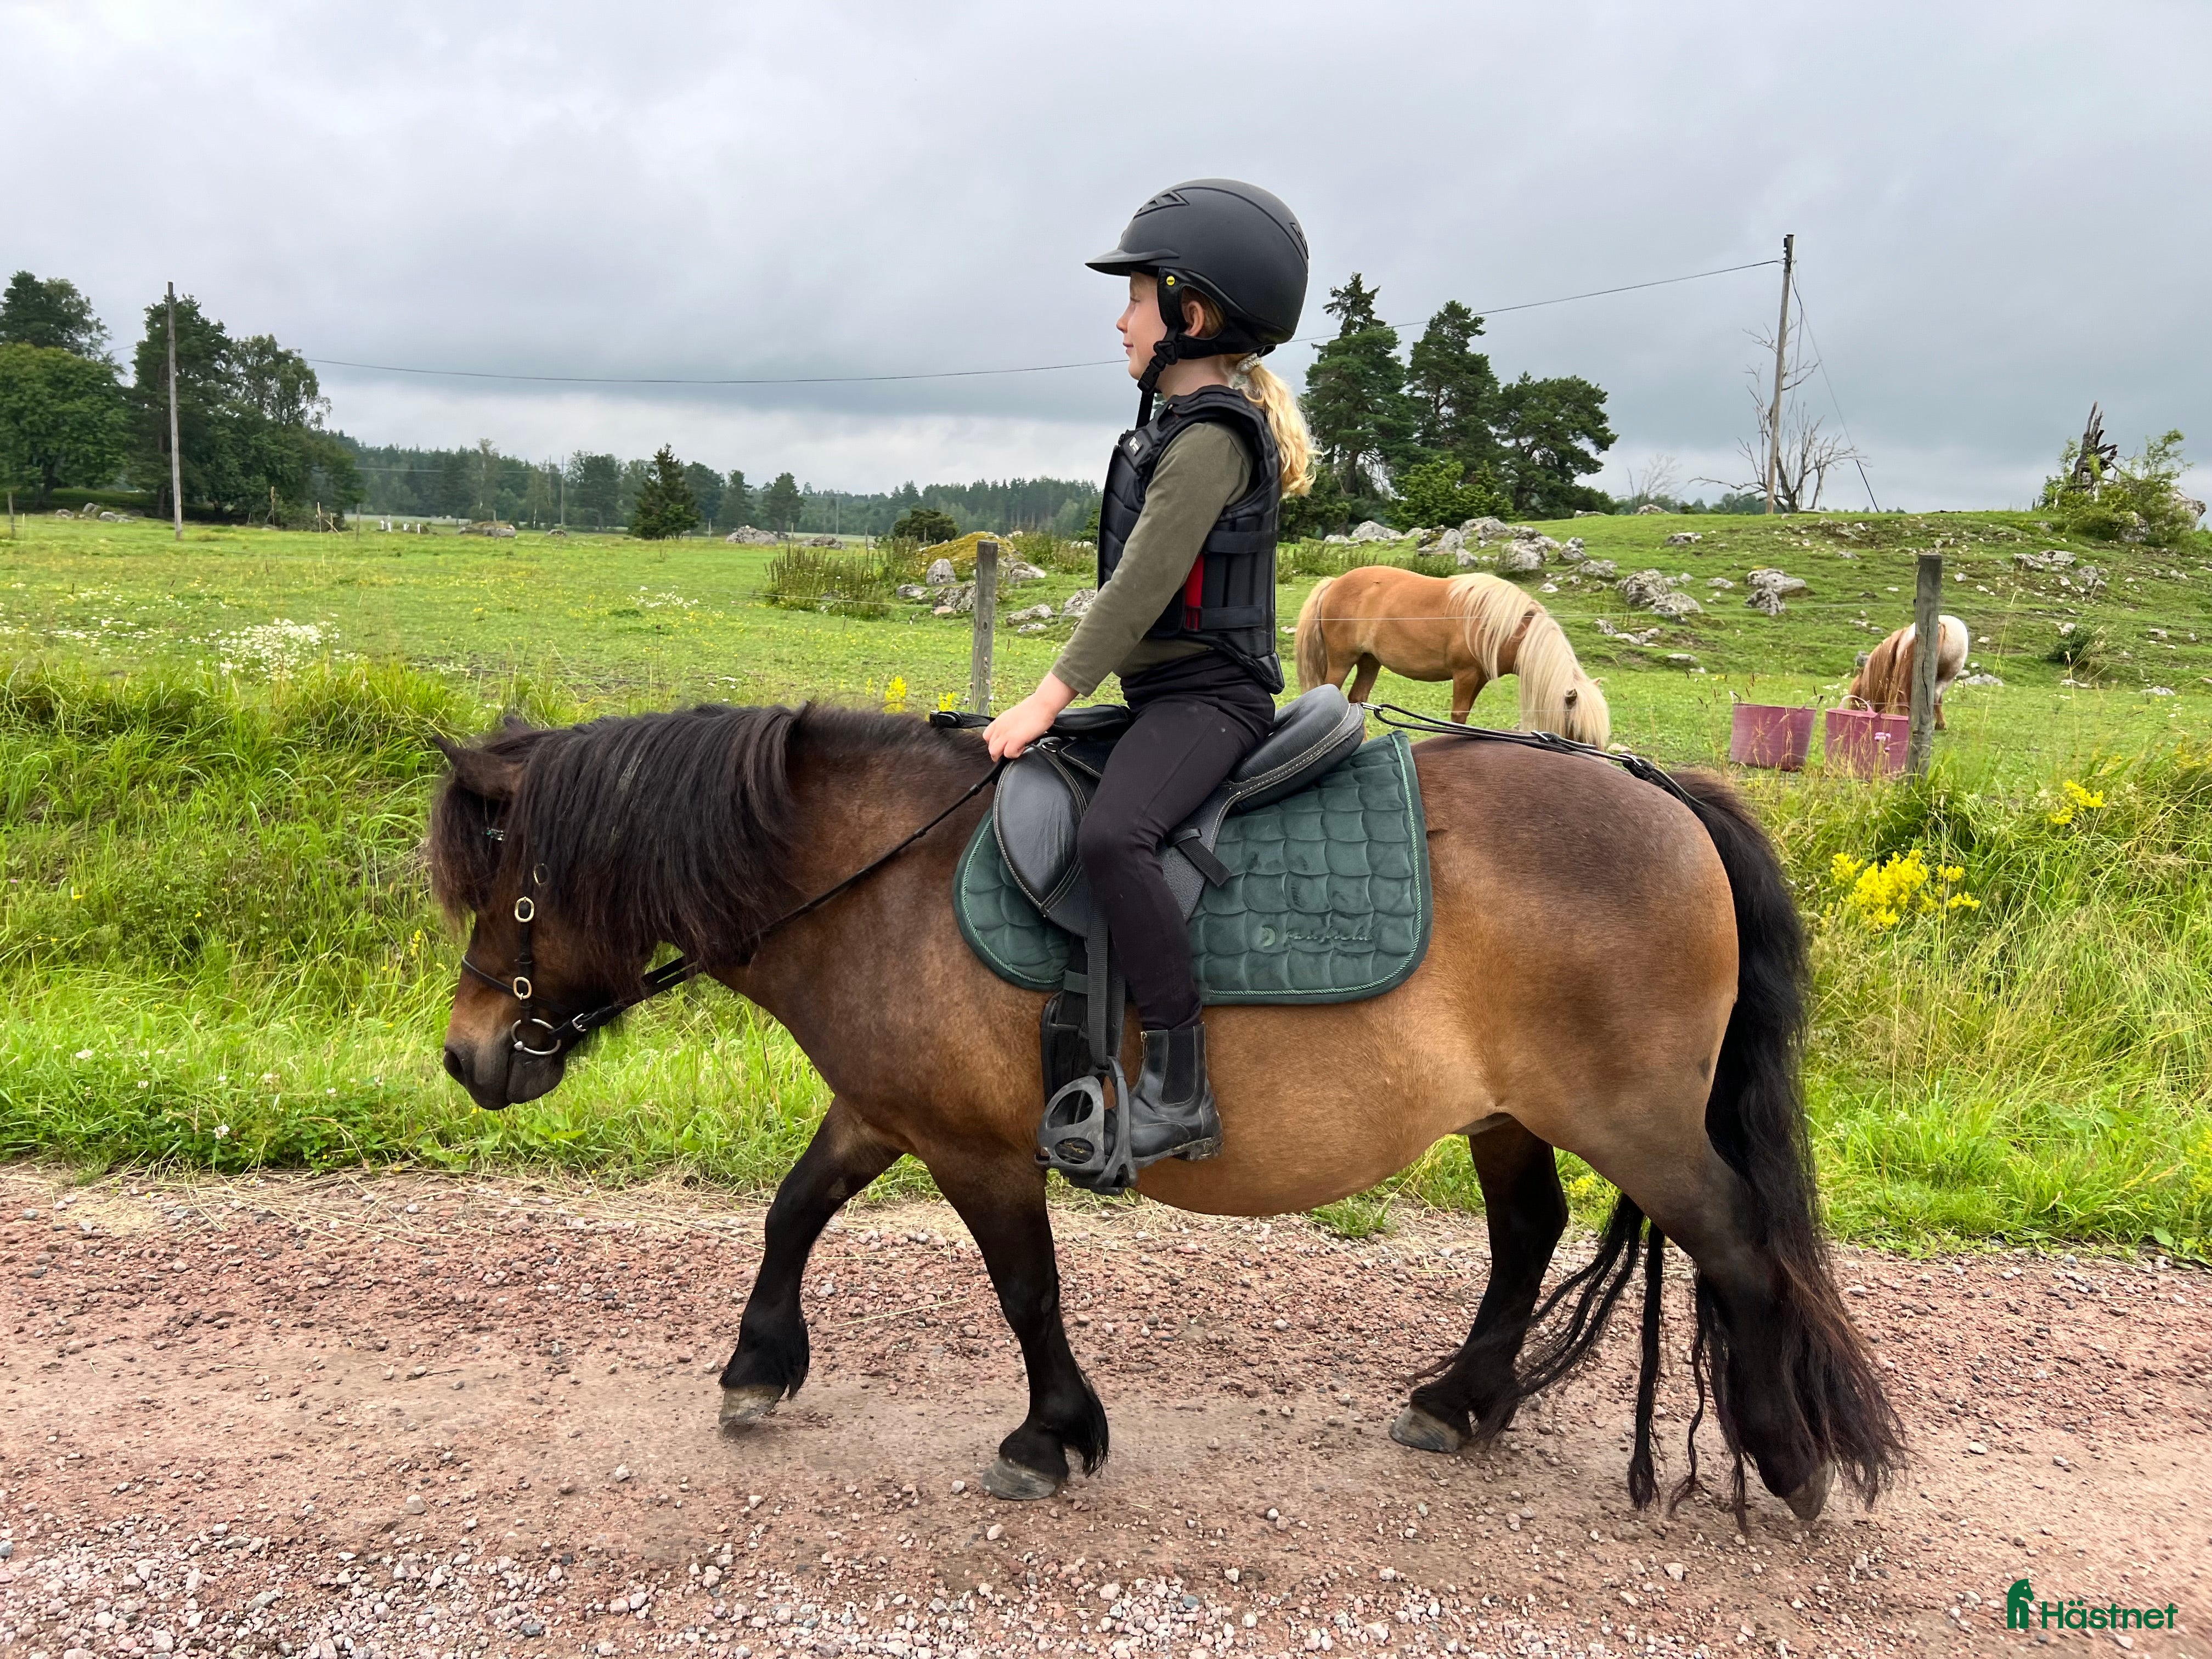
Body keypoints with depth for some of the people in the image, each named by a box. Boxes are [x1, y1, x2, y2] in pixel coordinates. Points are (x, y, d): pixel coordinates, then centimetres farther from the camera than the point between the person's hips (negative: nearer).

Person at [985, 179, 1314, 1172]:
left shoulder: (1209, 439, -15)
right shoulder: (1186, 425, 18)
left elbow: (1142, 587, -21)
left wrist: (1049, 699, -20)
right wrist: (1065, 699, 21)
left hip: (1206, 696, -11)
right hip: (1171, 691, 11)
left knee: (1110, 833, -34)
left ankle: (1180, 1087, -30)